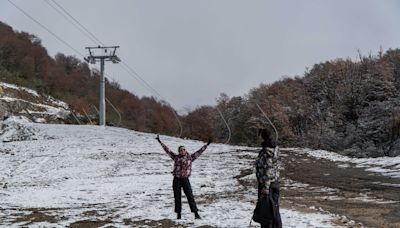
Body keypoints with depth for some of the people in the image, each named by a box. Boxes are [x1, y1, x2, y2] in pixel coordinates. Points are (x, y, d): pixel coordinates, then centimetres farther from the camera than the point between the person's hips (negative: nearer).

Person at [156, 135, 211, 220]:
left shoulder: (190, 158, 3)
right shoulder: (176, 157, 5)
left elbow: (199, 151, 2)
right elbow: (167, 150, 6)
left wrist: (207, 144, -2)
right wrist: (160, 142, 6)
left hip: (185, 180, -1)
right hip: (176, 180, 1)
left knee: (190, 196, -6)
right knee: (177, 197, 5)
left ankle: (196, 213, -6)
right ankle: (178, 214, 16)